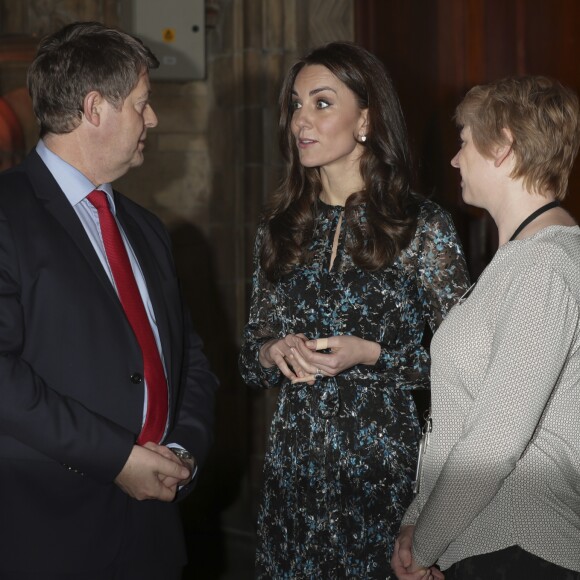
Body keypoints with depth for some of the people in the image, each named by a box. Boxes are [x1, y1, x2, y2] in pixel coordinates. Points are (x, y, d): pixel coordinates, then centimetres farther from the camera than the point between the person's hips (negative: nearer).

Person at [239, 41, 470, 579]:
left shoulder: (422, 226, -6)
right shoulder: (281, 227, 6)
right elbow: (251, 353, 13)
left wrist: (370, 355, -17)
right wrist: (272, 354, -8)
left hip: (384, 459, -4)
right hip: (293, 460, 4)